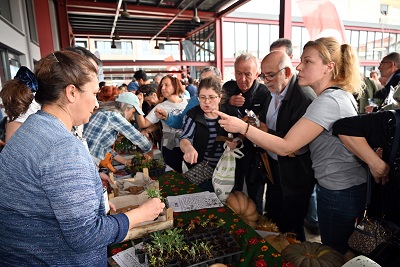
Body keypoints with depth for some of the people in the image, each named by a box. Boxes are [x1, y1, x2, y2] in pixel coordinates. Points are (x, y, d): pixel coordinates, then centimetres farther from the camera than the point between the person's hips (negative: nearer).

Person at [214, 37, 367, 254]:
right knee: (343, 251, 26)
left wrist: (242, 127, -26)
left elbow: (285, 147, -26)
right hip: (352, 187, 10)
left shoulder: (328, 102, -24)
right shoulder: (343, 95, 8)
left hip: (338, 193, -10)